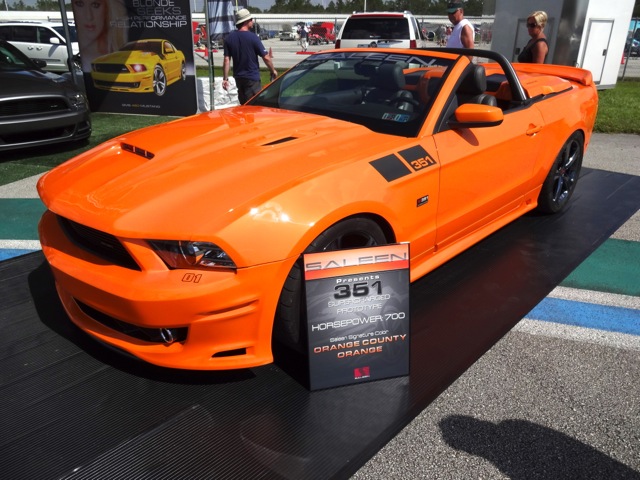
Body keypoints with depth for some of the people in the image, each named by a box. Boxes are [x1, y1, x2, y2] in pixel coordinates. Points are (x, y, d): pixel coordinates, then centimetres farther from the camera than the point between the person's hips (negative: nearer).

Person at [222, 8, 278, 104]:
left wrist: (225, 78, 2)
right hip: (252, 77, -6)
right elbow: (266, 57, -12)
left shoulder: (229, 38, 1)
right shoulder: (252, 37, -12)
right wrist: (273, 70, 3)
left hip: (238, 77, 6)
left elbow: (226, 60, -1)